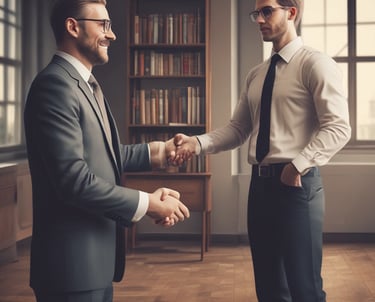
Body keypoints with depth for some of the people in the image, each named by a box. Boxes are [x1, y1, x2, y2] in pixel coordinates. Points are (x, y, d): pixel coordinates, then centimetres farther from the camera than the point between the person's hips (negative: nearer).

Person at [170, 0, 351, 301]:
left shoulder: (315, 64, -6)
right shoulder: (256, 75, 16)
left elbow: (338, 127, -14)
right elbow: (237, 129, 11)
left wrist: (299, 164, -23)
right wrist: (198, 143, -5)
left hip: (296, 183, -7)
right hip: (260, 183, 7)